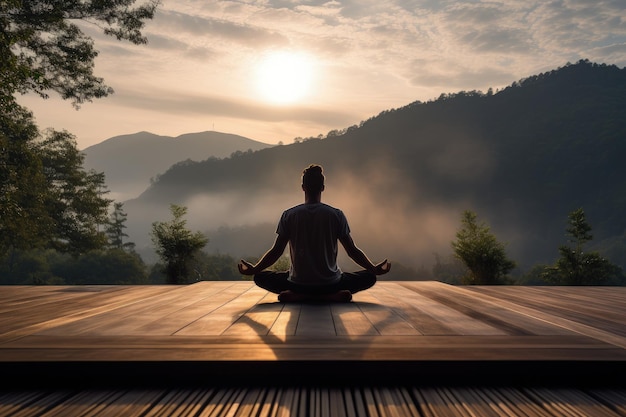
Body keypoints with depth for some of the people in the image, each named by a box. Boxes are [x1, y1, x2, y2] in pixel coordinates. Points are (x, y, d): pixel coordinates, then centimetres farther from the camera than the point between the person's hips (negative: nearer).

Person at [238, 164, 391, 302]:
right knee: (369, 277, 20)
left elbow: (276, 251, -1)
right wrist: (375, 269, 16)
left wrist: (253, 269, 16)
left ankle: (298, 296, -5)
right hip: (331, 283, 0)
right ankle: (332, 296, -7)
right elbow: (352, 251, 0)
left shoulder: (288, 215, -3)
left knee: (260, 278, 22)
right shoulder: (336, 215, -4)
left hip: (298, 283, 0)